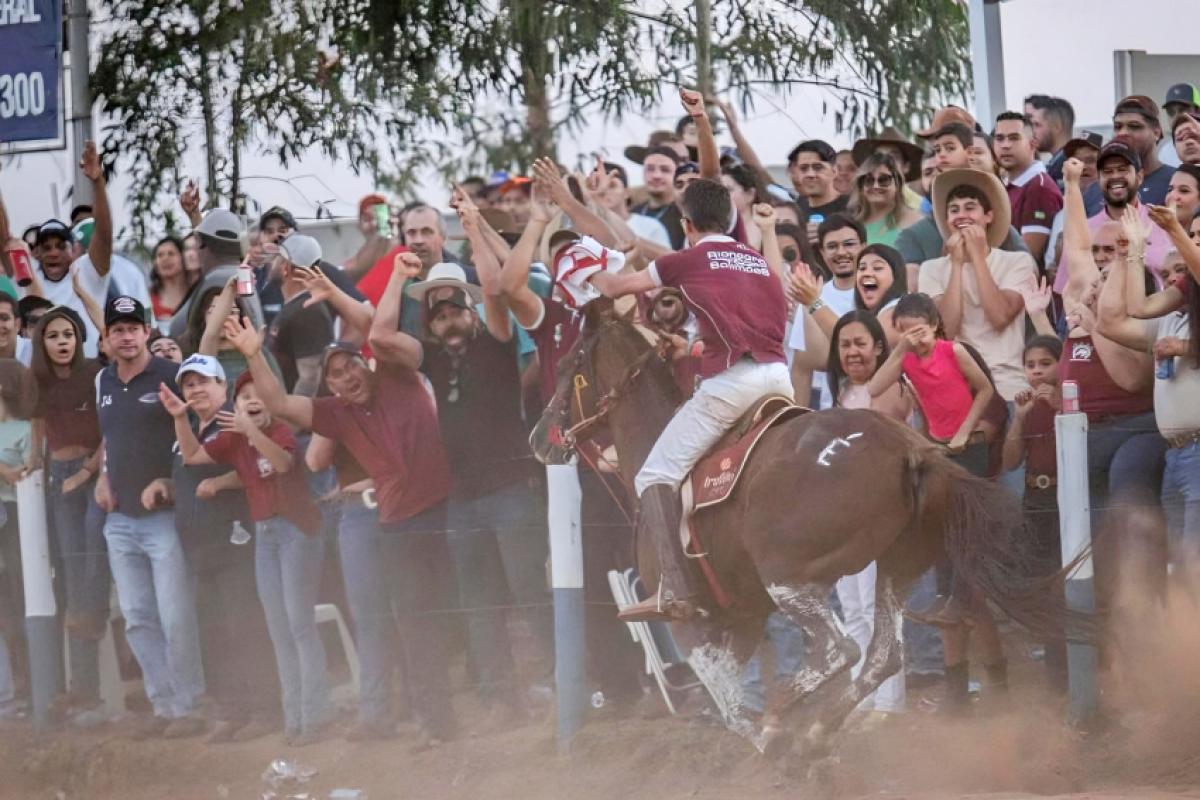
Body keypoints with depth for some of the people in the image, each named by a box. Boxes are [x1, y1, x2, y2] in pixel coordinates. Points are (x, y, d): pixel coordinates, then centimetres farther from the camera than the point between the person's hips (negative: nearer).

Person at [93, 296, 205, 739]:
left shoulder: (169, 377, -9)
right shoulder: (103, 382, 12)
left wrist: (171, 480, -16)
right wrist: (103, 477, 12)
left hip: (164, 515, -7)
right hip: (120, 519, 7)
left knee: (176, 618, -8)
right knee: (138, 619, 8)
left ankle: (188, 707, 0)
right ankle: (163, 706, 15)